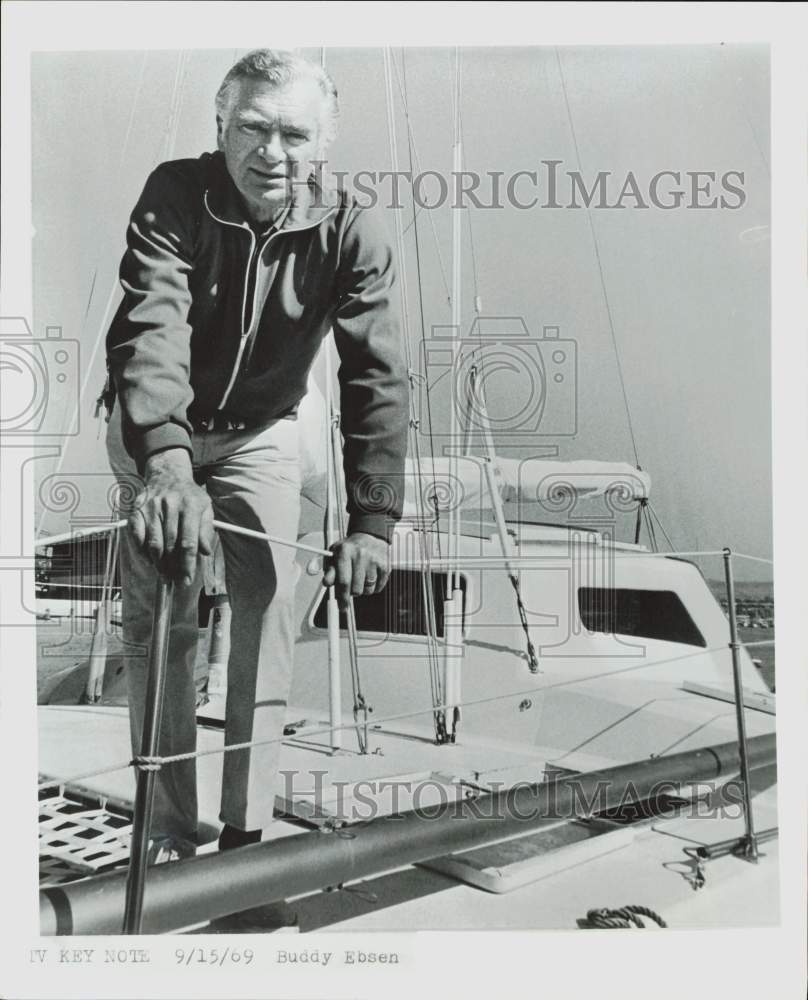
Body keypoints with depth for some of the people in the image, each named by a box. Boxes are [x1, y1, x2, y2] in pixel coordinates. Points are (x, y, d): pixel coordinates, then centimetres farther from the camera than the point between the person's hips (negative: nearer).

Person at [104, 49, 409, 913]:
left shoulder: (351, 232, -21)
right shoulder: (174, 196, -23)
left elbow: (376, 378, -27)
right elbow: (151, 324, -37)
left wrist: (372, 521, -35)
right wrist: (166, 461, -54)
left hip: (260, 432, 1)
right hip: (155, 433, -1)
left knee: (269, 603, -8)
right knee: (157, 614, -6)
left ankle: (246, 827, 4)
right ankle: (168, 834, 5)